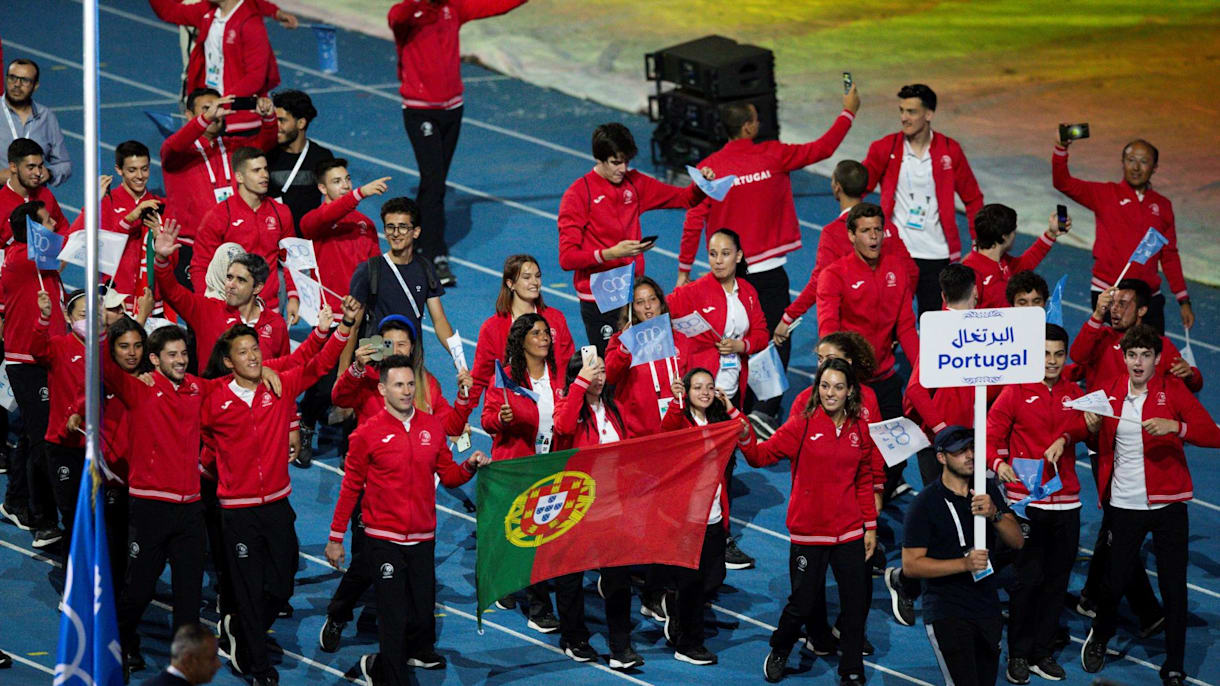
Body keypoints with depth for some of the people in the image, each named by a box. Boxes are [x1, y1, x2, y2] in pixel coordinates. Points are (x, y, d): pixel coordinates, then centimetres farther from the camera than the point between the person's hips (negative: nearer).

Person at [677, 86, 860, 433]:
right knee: (777, 340, -1)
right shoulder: (773, 156, -8)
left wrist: (684, 270, 6)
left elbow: (693, 222, -4)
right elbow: (823, 148, 3)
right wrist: (848, 112, 18)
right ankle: (765, 409, -16)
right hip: (768, 270, -3)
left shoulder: (709, 168, -6)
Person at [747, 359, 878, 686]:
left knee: (854, 604, 5)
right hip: (808, 533, -3)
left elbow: (864, 481, 11)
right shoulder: (802, 425, -6)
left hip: (849, 533, 3)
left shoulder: (859, 431, 4)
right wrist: (746, 440, -32)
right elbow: (762, 455, -12)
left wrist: (870, 525, 9)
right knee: (801, 604, 4)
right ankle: (778, 653, 32)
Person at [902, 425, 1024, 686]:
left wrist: (994, 513, -21)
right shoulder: (925, 503, -8)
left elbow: (1017, 541, 0)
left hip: (988, 610, 6)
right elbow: (911, 565, -11)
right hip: (947, 613, -6)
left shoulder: (988, 491, 8)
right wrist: (965, 563, -22)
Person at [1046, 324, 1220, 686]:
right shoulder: (1109, 391, 3)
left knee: (1173, 588, 1)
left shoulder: (1173, 390, -3)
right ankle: (1099, 636, 37)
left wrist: (1175, 427, -26)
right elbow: (1086, 424, 16)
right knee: (1114, 580, 6)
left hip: (1168, 505, -1)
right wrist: (1064, 438, -5)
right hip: (1124, 505, 1)